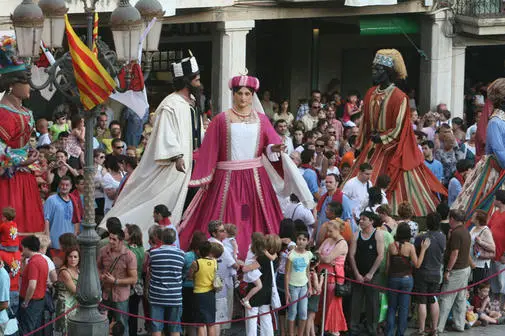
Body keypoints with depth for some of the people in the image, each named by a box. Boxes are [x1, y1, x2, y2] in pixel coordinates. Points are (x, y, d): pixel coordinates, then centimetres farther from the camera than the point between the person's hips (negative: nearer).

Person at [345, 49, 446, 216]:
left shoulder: (399, 97, -13)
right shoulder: (371, 94, 7)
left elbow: (399, 128, -11)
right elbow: (365, 122, 14)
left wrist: (381, 139, -12)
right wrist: (362, 145, 13)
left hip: (391, 148, -6)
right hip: (372, 146, 6)